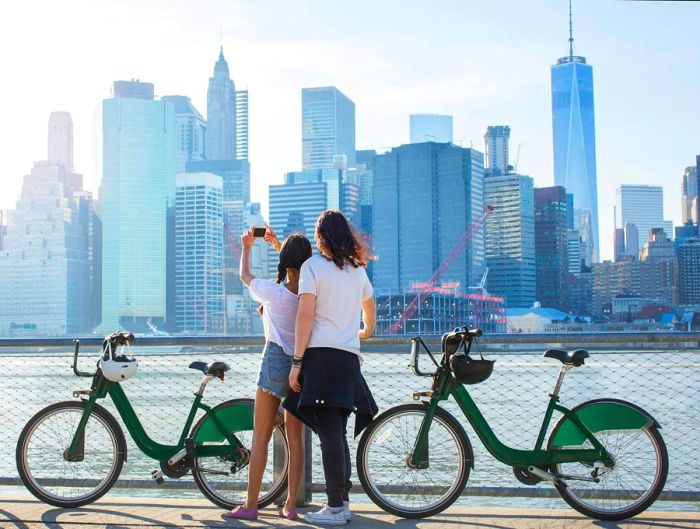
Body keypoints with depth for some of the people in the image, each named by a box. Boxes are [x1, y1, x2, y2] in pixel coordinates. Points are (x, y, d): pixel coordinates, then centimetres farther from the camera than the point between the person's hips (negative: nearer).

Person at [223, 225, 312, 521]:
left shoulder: (273, 292, -13)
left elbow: (244, 276, 9)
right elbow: (298, 267, 20)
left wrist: (246, 247, 26)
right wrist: (278, 244, 31)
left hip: (276, 361, -4)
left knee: (261, 436, 3)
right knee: (294, 436, 10)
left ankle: (250, 505, 6)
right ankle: (291, 505, 12)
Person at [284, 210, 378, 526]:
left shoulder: (313, 266, -3)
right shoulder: (357, 270, 16)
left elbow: (305, 315, -10)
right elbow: (370, 309, 32)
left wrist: (296, 362, -9)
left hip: (321, 355, -6)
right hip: (349, 358, 6)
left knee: (330, 436, -7)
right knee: (337, 434, 13)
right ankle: (343, 502, 16)